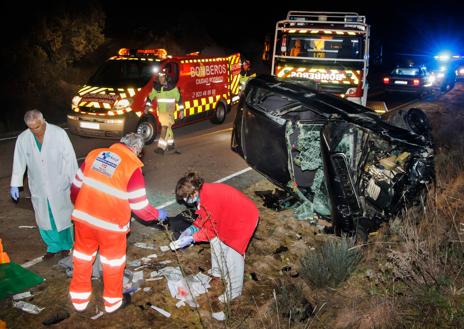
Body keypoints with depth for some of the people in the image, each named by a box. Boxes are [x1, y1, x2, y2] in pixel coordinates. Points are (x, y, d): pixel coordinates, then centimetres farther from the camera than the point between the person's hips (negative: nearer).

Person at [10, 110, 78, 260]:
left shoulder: (59, 133, -16)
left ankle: (66, 244, 32)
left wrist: (74, 180, -11)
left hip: (59, 185, -3)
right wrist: (15, 184, 0)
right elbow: (19, 162, 2)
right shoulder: (22, 138, -7)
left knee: (63, 216, 11)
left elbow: (70, 157, -12)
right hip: (38, 187, 3)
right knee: (44, 219, 13)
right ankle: (53, 246, 32)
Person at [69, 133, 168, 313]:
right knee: (113, 260, 19)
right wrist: (158, 214, 9)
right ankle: (112, 301, 36)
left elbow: (76, 186, 7)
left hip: (83, 217, 4)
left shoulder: (95, 154, 0)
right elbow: (140, 207, -10)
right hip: (111, 224, -4)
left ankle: (79, 299, 39)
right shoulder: (132, 167, -14)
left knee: (83, 257, 23)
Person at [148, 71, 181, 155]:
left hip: (169, 111, -6)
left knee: (164, 127, -15)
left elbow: (178, 98, -5)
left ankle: (161, 148, -20)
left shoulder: (172, 87, -8)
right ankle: (171, 143, 33)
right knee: (168, 127, 17)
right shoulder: (156, 87, 7)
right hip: (161, 111, 6)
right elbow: (151, 96, 15)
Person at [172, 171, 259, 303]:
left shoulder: (210, 199, -33)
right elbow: (204, 217, 8)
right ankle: (218, 271, 41)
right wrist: (191, 228, -4)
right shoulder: (203, 191, -6)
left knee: (233, 255, 0)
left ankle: (233, 291, 16)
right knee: (217, 241, 19)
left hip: (243, 218, -9)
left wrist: (191, 239, -20)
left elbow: (211, 230, -22)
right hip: (231, 216, 9)